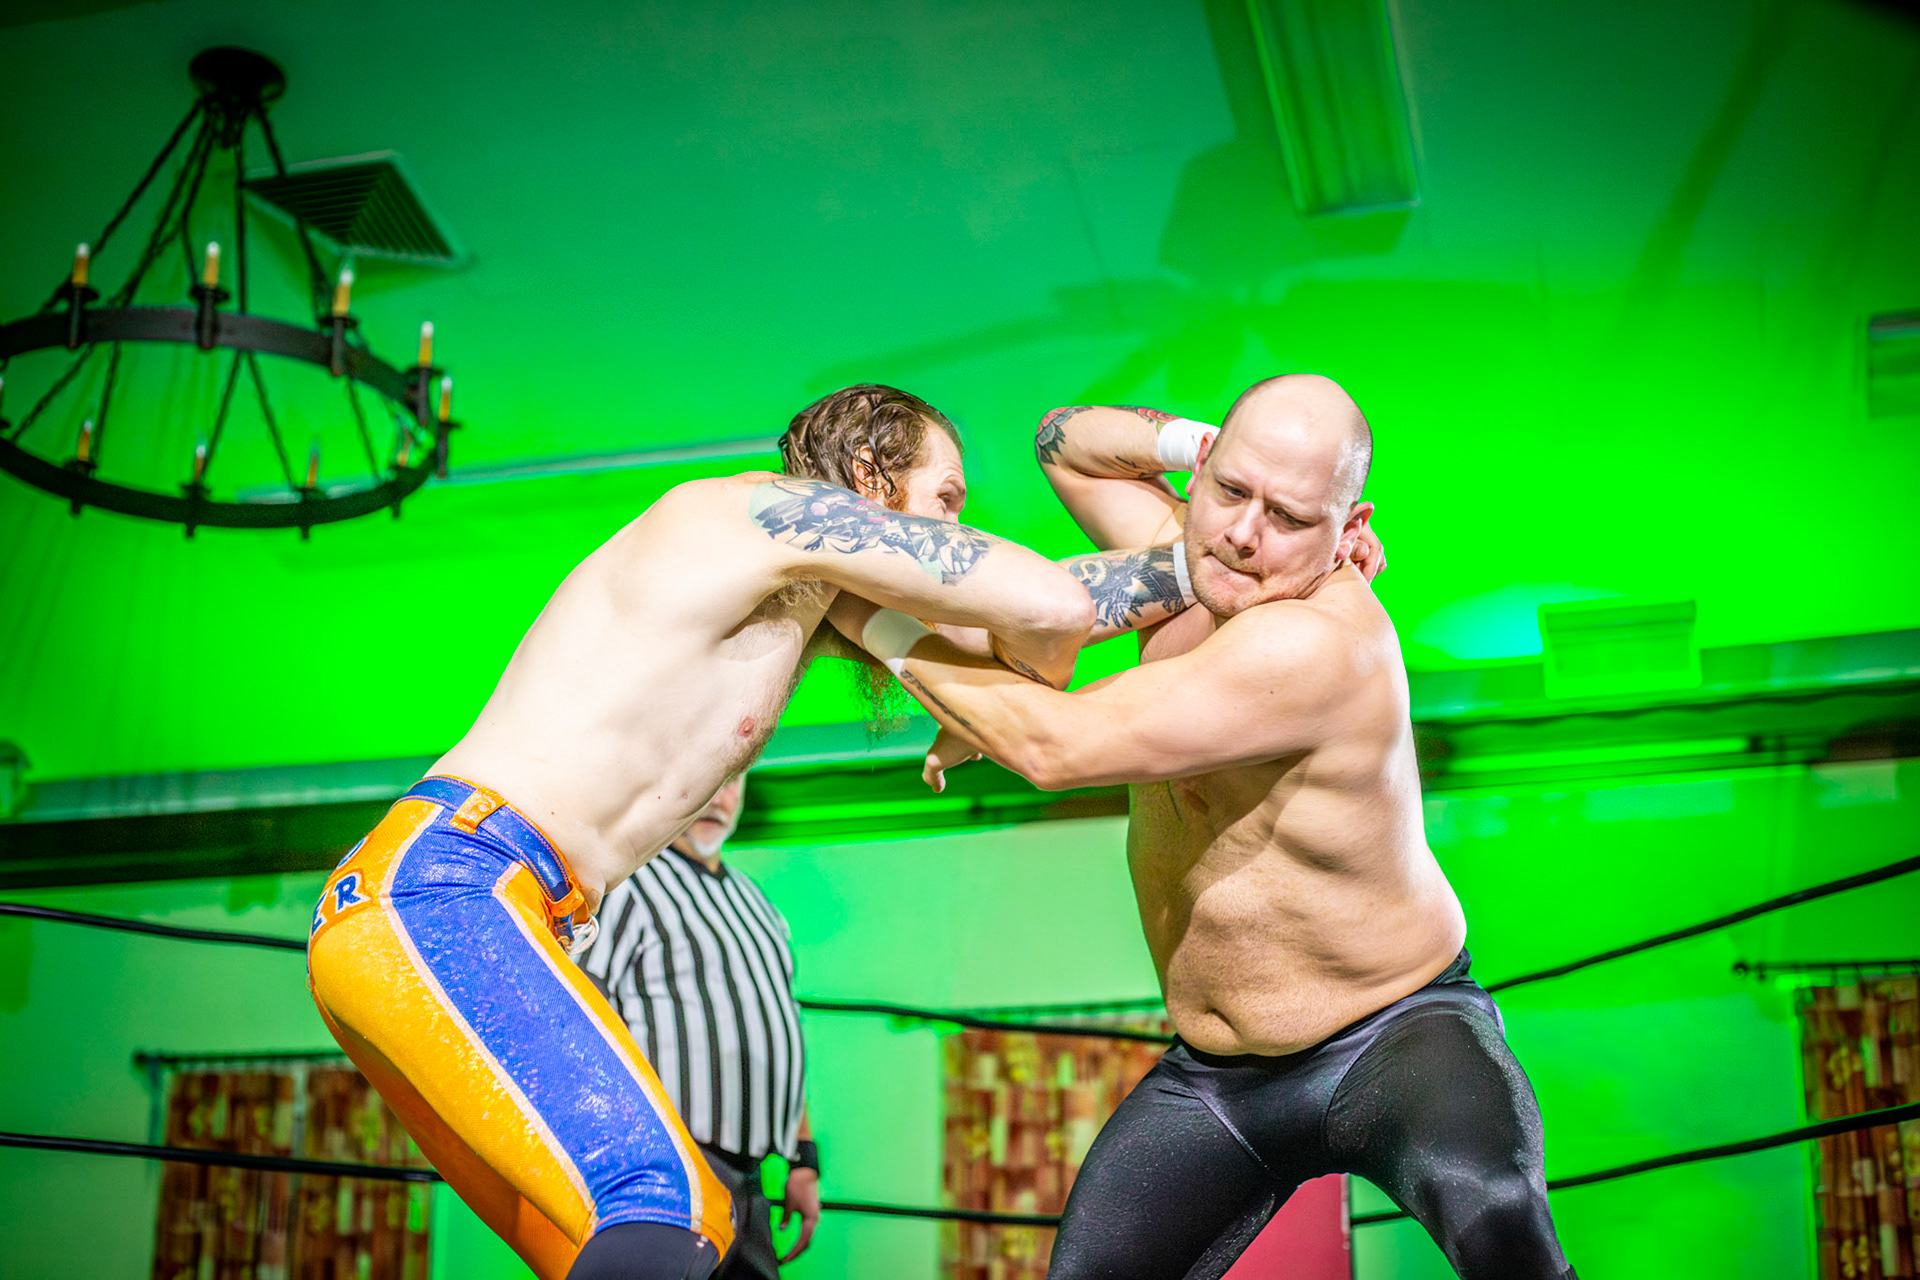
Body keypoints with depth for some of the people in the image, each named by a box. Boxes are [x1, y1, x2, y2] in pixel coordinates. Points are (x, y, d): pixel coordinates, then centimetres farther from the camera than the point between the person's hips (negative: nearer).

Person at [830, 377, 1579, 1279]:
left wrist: (887, 630, -16)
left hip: (1395, 1036, -8)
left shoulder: (1312, 642, -29)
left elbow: (1057, 747, -30)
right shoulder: (1185, 561, -2)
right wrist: (1199, 445, -5)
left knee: (1490, 1207, -38)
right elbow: (1066, 440, 16)